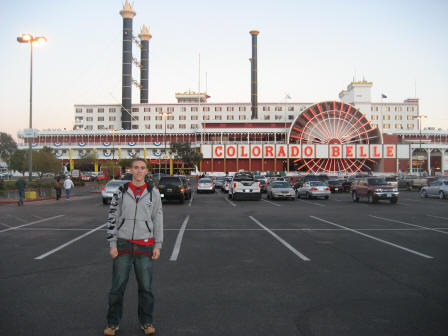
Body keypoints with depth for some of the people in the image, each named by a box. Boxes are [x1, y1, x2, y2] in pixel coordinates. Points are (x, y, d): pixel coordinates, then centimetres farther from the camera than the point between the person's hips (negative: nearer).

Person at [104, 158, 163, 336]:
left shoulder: (153, 193, 2)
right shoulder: (121, 192, 1)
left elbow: (158, 219, 5)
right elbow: (112, 218, 3)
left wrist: (158, 245, 0)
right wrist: (112, 244, -3)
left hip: (145, 245, 0)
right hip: (123, 244, 0)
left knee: (145, 286, 6)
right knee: (118, 286, 4)